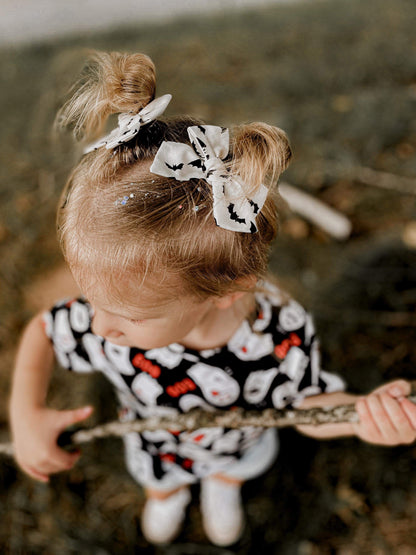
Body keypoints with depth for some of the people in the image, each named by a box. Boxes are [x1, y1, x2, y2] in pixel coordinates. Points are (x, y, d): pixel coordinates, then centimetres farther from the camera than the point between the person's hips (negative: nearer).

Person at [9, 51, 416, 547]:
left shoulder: (283, 339, -44)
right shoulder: (101, 323, -40)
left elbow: (306, 407, -23)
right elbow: (41, 332, -18)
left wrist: (363, 413, -43)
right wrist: (26, 414, -31)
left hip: (238, 445, 0)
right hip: (156, 451, 1)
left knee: (233, 468, 37)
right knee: (158, 481, 37)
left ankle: (222, 487, 76)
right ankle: (167, 495, 76)